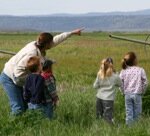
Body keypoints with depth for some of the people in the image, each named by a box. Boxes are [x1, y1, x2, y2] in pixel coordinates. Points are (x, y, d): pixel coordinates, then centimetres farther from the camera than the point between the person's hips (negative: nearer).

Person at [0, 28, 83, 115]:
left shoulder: (37, 45, -5)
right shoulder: (32, 54, -31)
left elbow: (56, 39, 9)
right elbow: (18, 72, -32)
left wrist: (73, 32, 16)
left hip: (16, 79, 10)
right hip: (9, 78, -10)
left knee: (24, 107, 11)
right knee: (18, 109, -14)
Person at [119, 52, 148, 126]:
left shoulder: (123, 71, -2)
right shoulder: (140, 70, -8)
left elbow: (121, 83, -2)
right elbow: (145, 82, -5)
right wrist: (142, 91, 10)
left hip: (127, 94, 2)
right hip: (137, 94, -2)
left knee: (129, 113, 9)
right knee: (137, 113, 9)